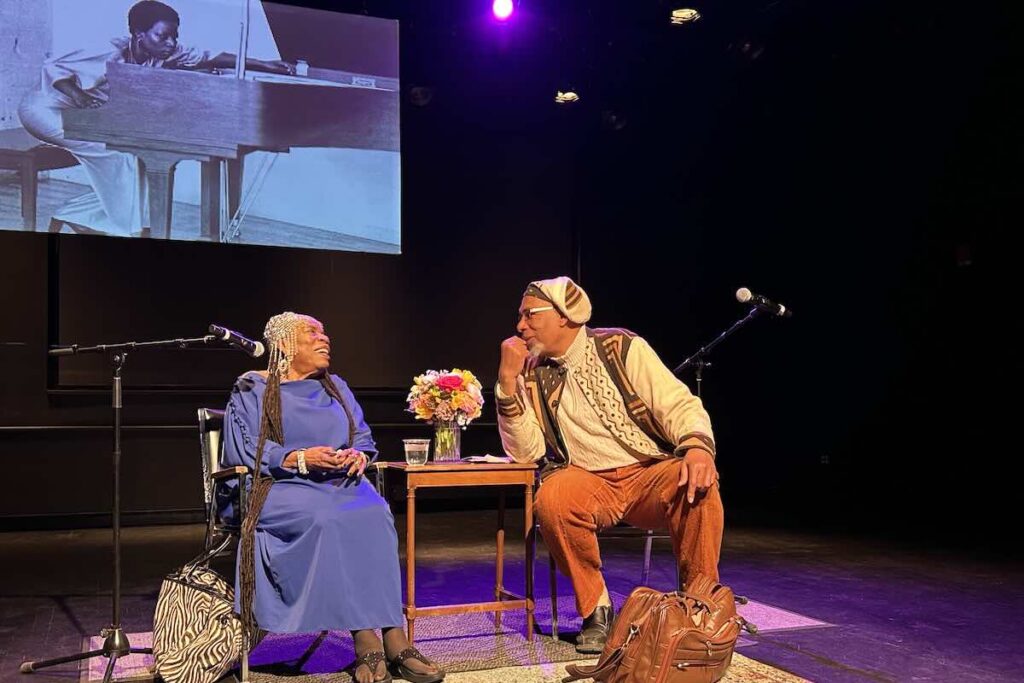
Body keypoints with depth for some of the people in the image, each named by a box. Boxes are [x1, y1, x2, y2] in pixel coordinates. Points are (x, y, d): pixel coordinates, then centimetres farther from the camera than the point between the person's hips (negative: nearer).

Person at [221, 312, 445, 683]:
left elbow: (364, 439, 18)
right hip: (281, 487, -4)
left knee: (374, 514, -31)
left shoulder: (335, 387, 23)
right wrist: (299, 458, -16)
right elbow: (242, 449, -4)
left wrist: (358, 455, -7)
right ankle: (367, 639, -34)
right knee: (326, 519, -37)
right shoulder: (252, 389, 8)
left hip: (341, 481, 4)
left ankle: (392, 637, -36)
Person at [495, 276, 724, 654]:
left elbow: (679, 405, -7)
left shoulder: (622, 348, -1)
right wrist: (508, 380, -12)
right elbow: (525, 452, -2)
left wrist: (698, 447, -30)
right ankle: (596, 609, -12)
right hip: (587, 482, 1)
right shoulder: (531, 373, 6)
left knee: (697, 482, -32)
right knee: (553, 498, -33)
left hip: (650, 474, -1)